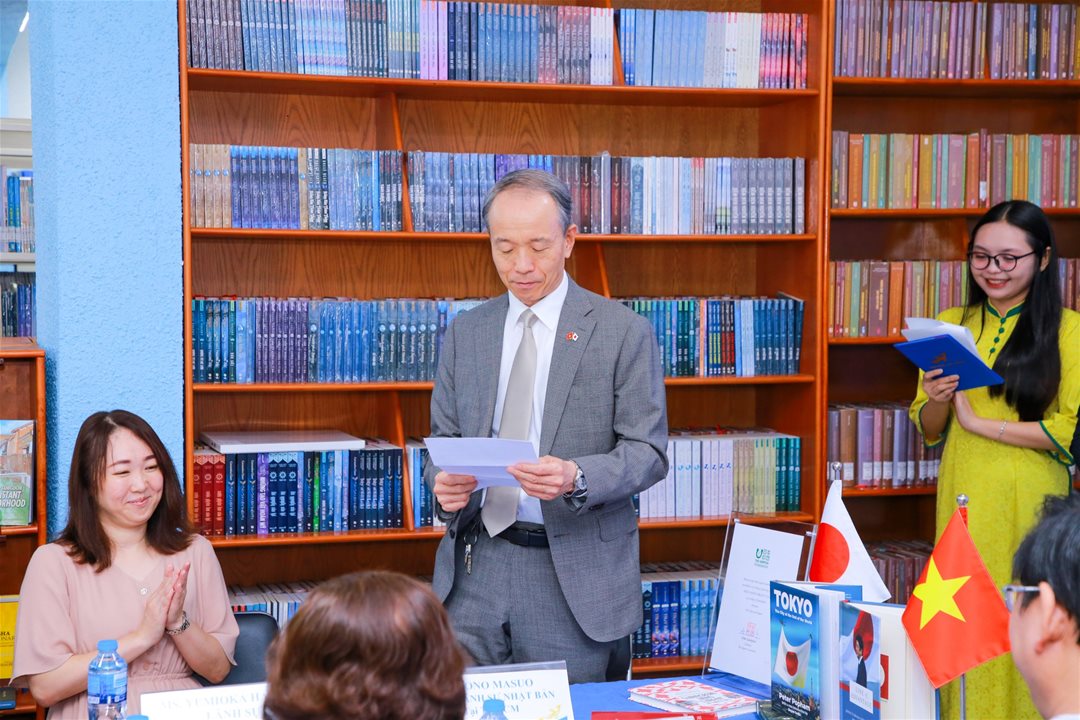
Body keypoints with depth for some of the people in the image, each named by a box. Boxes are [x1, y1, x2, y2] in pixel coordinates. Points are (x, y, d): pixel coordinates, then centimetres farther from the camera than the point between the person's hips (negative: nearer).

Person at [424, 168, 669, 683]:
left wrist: (577, 477, -24)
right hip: (476, 568, 3)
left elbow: (646, 451, -5)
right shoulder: (465, 333, 11)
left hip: (576, 576, -3)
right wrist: (444, 484, -9)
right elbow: (443, 437, 15)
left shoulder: (625, 333, -1)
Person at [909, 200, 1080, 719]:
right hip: (962, 497, 3)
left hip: (1030, 501, -3)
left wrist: (981, 423, -10)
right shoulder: (949, 325, 10)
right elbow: (927, 429, 14)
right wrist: (938, 401, -8)